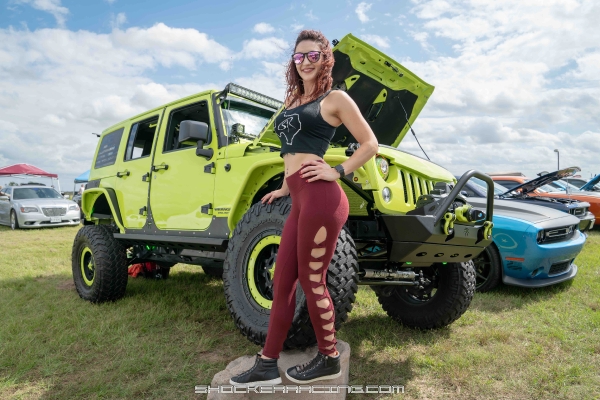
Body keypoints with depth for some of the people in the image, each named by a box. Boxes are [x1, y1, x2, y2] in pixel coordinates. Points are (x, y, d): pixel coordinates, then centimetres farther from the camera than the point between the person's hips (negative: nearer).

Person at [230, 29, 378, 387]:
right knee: (282, 283, 10)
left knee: (312, 282, 1)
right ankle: (267, 366, 23)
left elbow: (370, 145, 0)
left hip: (320, 198, -8)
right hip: (300, 201, 8)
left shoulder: (335, 98, 2)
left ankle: (329, 360, 23)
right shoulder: (293, 100, 24)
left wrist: (337, 171, -9)